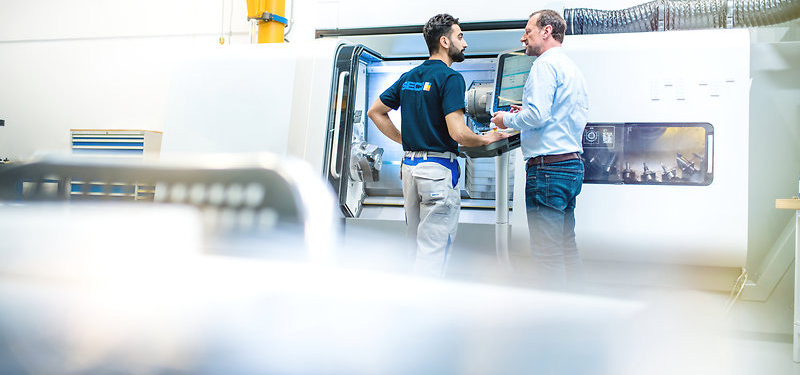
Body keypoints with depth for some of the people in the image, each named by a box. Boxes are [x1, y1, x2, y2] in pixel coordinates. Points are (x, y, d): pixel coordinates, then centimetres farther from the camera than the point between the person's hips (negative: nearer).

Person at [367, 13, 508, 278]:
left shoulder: (409, 77, 12)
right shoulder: (450, 78, -12)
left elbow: (375, 112, 17)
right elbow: (458, 132, -21)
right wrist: (485, 139, -3)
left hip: (409, 166, 8)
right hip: (439, 169, -8)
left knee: (417, 245, 16)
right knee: (434, 251, -4)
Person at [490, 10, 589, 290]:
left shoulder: (545, 64, -10)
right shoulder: (573, 68, 20)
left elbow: (537, 115, -21)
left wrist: (508, 120, -2)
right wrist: (526, 115, 21)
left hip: (548, 166, -10)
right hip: (573, 164, 10)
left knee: (547, 254, -8)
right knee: (567, 248, 15)